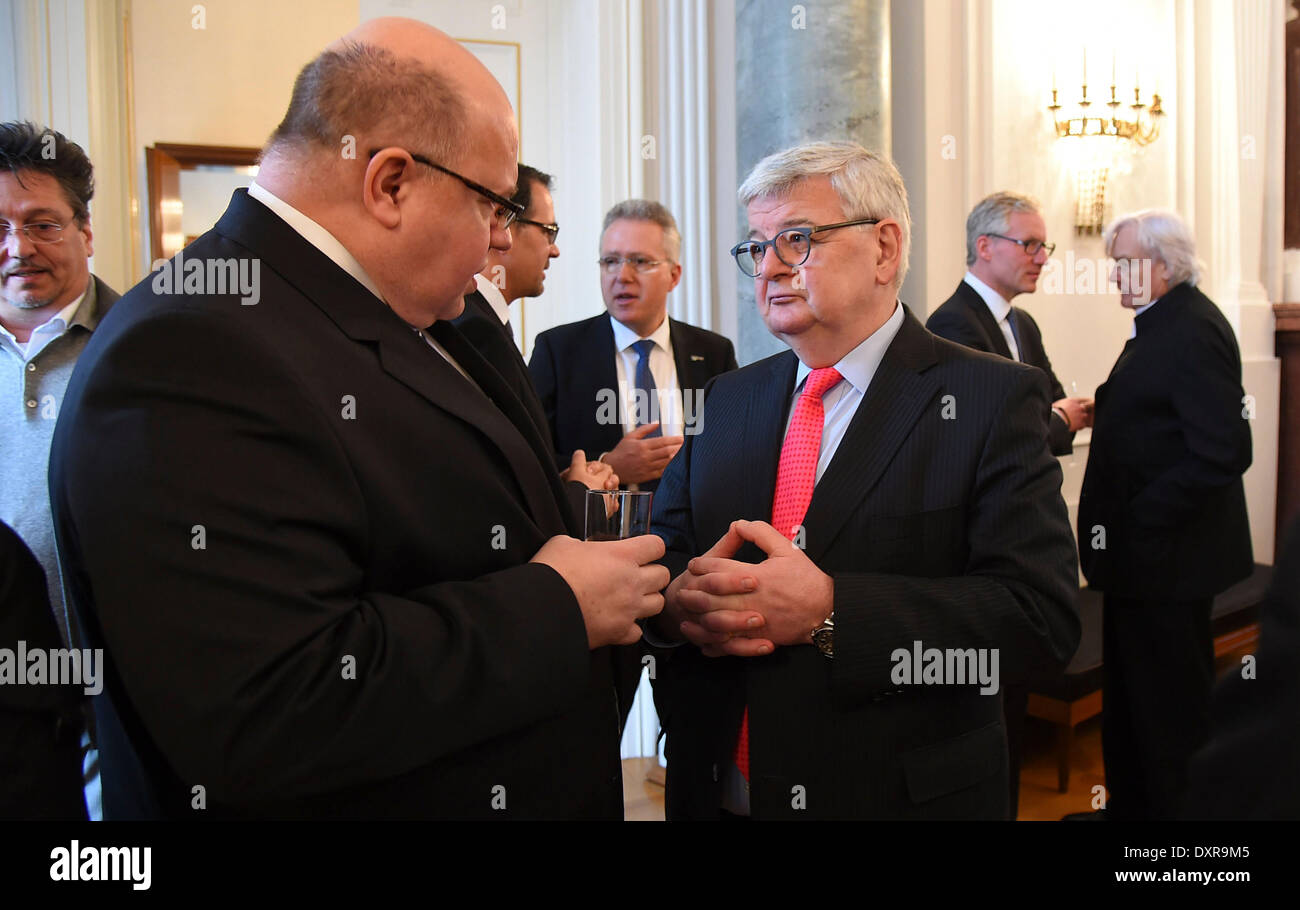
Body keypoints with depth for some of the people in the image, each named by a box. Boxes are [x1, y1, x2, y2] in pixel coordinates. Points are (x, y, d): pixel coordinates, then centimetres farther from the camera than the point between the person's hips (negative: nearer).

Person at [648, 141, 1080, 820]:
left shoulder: (990, 400, -10)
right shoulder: (722, 402, 6)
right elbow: (660, 557, 6)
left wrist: (829, 611, -26)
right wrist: (676, 603, -17)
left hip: (906, 795, -4)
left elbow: (1043, 615, -17)